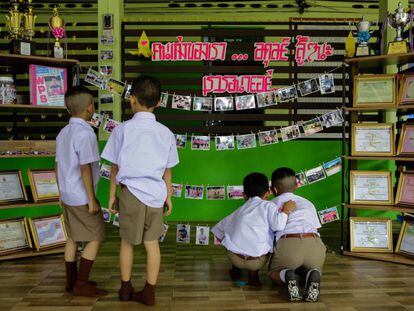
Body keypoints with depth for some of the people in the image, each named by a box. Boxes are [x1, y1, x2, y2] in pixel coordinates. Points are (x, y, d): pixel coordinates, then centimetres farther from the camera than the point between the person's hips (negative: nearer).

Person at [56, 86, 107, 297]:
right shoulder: (85, 133, -19)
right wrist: (92, 199, -17)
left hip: (67, 195, 9)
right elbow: (85, 169, -21)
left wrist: (62, 193, 21)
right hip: (81, 197, -9)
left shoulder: (63, 133, 9)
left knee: (73, 237, 16)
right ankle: (81, 285, 4)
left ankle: (71, 280, 25)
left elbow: (58, 167, 13)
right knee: (95, 238, 1)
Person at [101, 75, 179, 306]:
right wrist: (169, 196, 17)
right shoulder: (166, 133, 0)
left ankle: (126, 289, 32)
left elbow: (115, 166, -1)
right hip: (155, 193, 2)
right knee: (152, 242, 12)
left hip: (131, 192, -2)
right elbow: (167, 170, 6)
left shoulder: (123, 129, -7)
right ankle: (149, 293, 20)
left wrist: (112, 194, 11)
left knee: (128, 242, 16)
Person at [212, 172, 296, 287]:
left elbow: (218, 230, 25)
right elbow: (278, 225, -13)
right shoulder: (268, 206, 5)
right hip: (256, 261, -4)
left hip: (234, 257, 4)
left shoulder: (239, 210, 19)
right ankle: (253, 273, 11)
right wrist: (286, 210, 0)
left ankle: (236, 269, 29)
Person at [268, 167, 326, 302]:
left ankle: (287, 276, -12)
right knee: (315, 268, 34)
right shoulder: (308, 203, 32)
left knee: (274, 273, 25)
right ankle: (313, 275, -4)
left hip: (288, 244, -2)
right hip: (315, 243, 3)